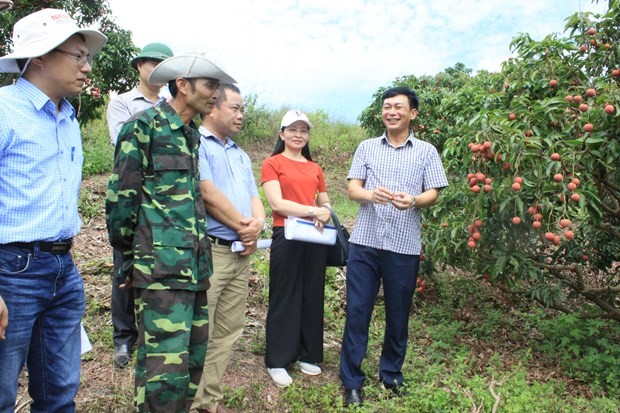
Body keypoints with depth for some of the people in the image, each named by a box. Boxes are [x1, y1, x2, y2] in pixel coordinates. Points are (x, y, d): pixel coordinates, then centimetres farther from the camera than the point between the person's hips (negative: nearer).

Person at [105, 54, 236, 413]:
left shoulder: (192, 135, 18)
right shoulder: (145, 126, -5)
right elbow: (121, 196, -7)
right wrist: (128, 258, -3)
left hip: (194, 265, 8)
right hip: (161, 266, -8)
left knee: (194, 359, 14)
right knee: (166, 368, -8)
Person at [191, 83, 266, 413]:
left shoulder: (241, 155, 22)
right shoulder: (196, 143, -5)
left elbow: (254, 198, 16)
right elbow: (207, 192, -15)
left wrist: (257, 224, -5)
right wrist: (242, 225, -7)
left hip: (242, 253, 8)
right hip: (208, 250, -8)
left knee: (227, 332, 11)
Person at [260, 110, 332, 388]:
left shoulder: (315, 168, 16)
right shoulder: (272, 163, 2)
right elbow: (277, 203, -10)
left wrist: (325, 214, -4)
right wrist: (313, 211, -15)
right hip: (287, 236, -5)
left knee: (313, 296, 10)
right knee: (284, 298, 2)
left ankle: (307, 355, 25)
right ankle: (277, 361, 13)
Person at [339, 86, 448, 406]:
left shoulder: (426, 151, 7)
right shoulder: (367, 147, 9)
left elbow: (433, 194, 1)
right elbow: (352, 189, 2)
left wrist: (413, 201, -21)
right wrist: (371, 194, -21)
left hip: (404, 246, 0)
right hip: (365, 242, 1)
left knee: (398, 314, 11)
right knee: (356, 311, 2)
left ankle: (391, 374, 31)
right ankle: (351, 381, 16)